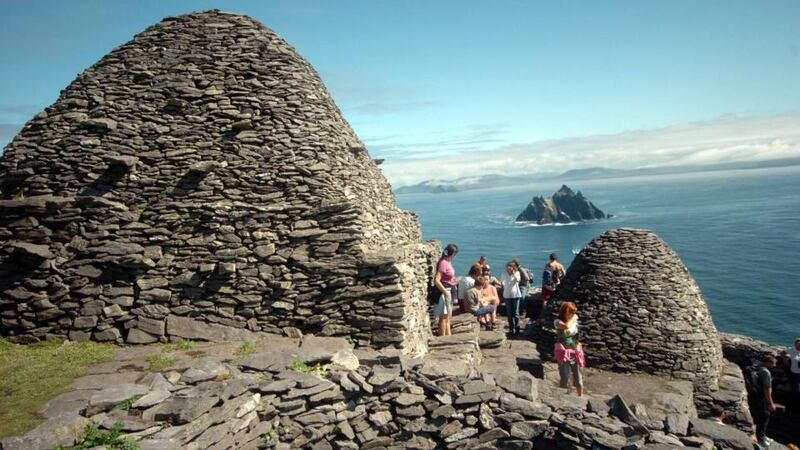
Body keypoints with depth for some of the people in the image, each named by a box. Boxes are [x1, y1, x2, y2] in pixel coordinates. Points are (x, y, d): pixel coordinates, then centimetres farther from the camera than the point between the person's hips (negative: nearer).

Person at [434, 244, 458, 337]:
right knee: (444, 317, -1)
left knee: (448, 317, 18)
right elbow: (436, 280, -26)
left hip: (449, 292, 10)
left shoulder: (448, 262, 7)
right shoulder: (443, 263, -20)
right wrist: (446, 292, -24)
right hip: (444, 292, -10)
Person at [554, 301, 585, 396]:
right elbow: (567, 326, -32)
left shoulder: (575, 320, 0)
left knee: (578, 379, 10)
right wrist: (573, 318, -18)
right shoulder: (557, 321, -14)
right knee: (565, 380, 2)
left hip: (576, 353, 4)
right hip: (564, 353, -4)